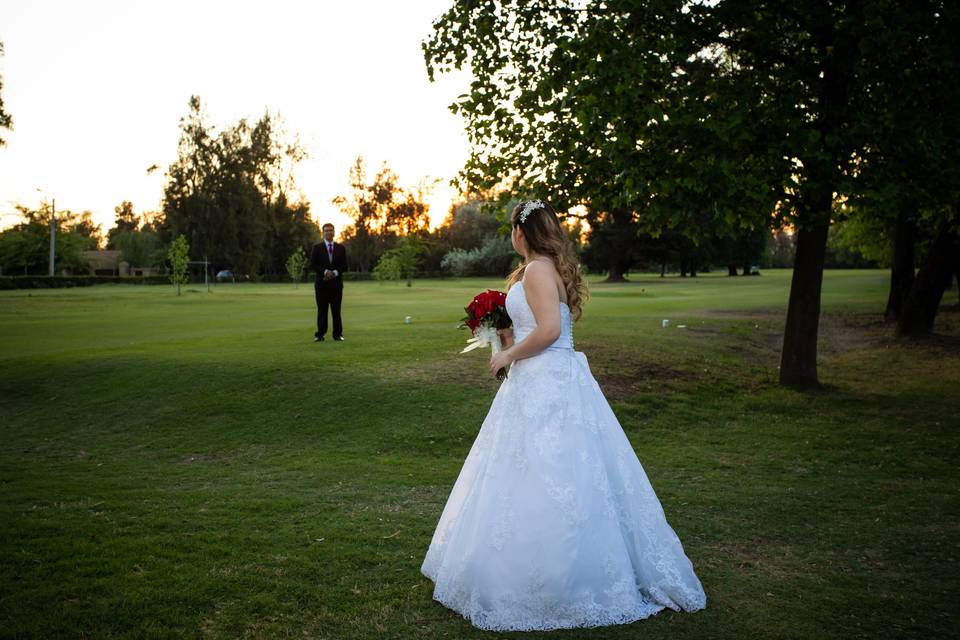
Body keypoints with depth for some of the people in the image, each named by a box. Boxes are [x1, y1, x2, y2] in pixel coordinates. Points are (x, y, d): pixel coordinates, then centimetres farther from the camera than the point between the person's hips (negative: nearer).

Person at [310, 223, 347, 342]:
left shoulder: (341, 248, 11)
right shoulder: (317, 247, 5)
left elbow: (344, 266, 7)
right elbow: (312, 265, -1)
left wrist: (335, 272, -10)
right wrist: (325, 272, -14)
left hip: (337, 283, 1)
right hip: (322, 283, -1)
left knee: (336, 310, 2)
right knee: (322, 310, -1)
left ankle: (337, 334, 6)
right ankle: (320, 335, 2)